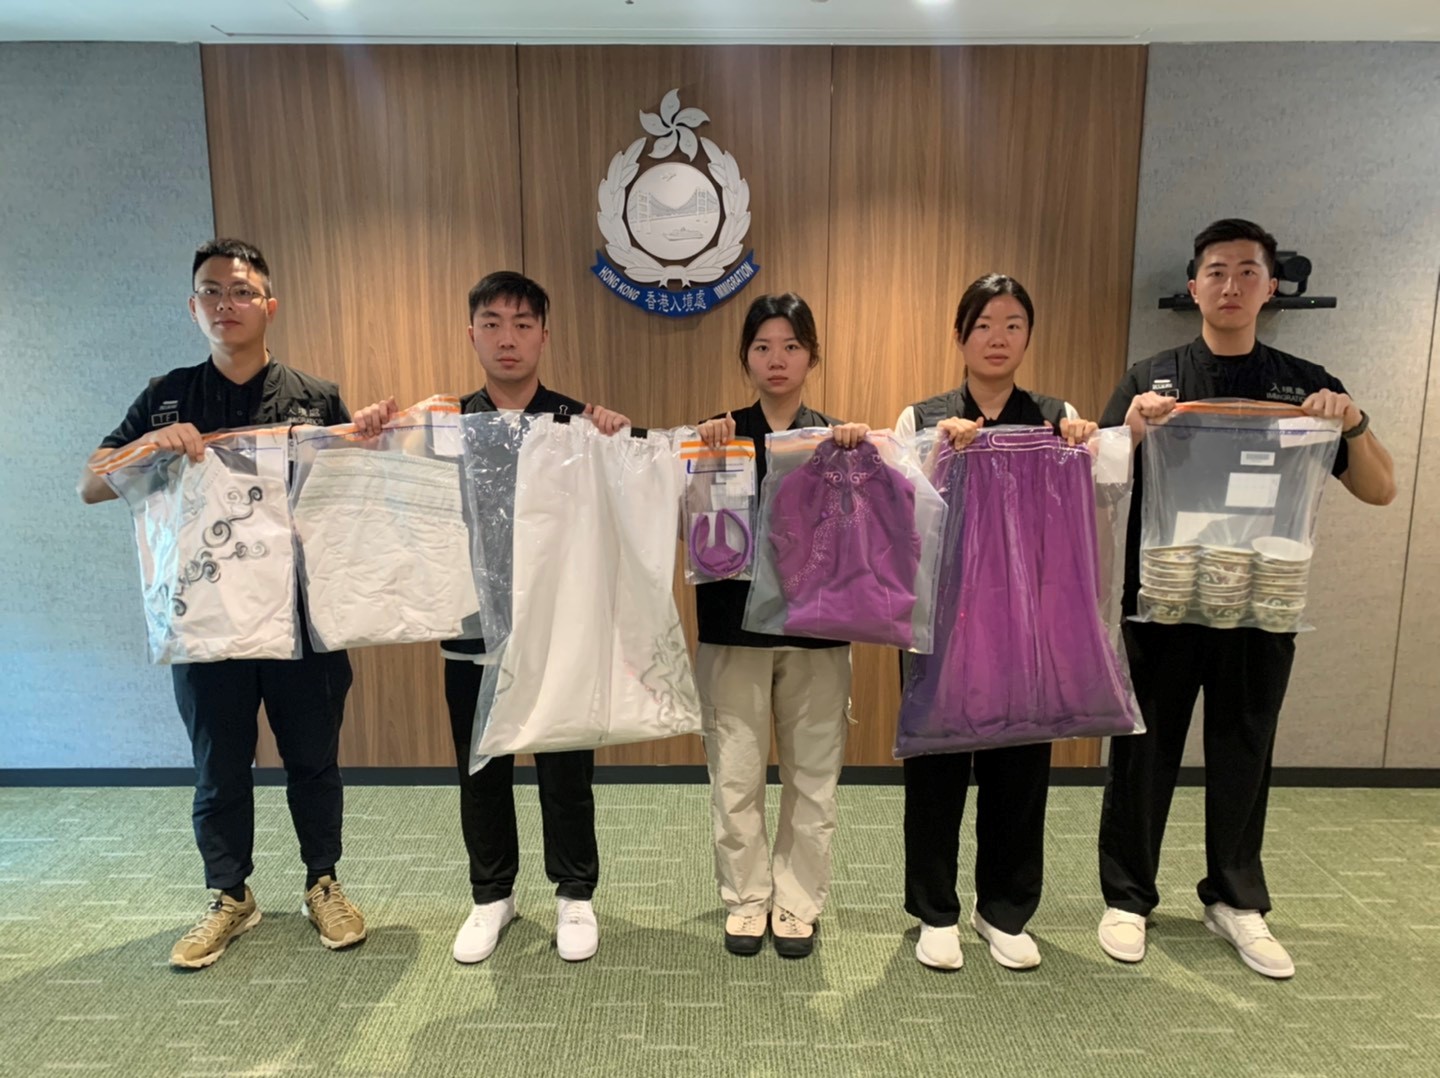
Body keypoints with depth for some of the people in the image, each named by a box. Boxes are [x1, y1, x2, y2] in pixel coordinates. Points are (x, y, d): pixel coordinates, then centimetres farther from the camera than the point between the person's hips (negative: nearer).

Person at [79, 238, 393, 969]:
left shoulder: (317, 398, 1)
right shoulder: (167, 399, 5)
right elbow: (88, 487, 3)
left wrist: (371, 441, -16)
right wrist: (149, 445, -17)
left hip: (304, 615, -1)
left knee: (313, 761, 11)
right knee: (219, 770, 13)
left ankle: (323, 885, 30)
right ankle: (228, 899, 31)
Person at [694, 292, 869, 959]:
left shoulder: (839, 438, 7)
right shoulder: (721, 434, 3)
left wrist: (862, 450, -17)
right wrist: (704, 447, -17)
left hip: (816, 626, 1)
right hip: (734, 624, -1)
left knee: (813, 774, 8)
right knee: (736, 775, 5)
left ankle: (797, 901, 26)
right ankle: (746, 898, 24)